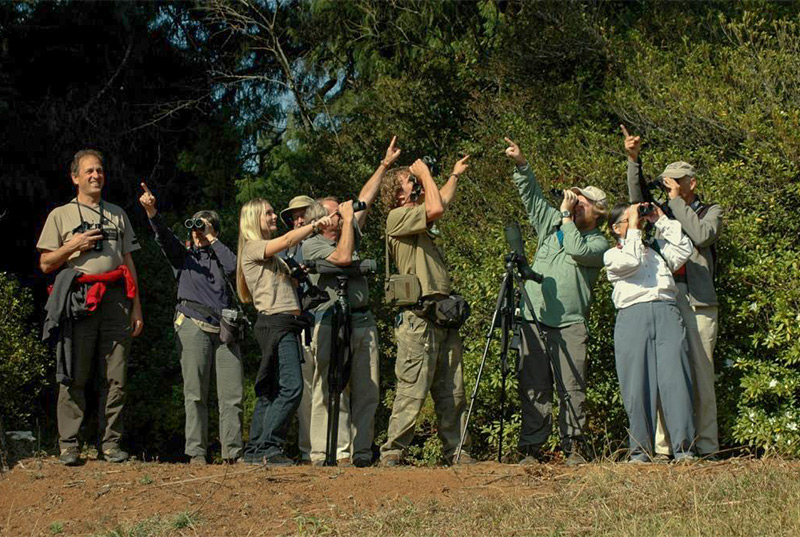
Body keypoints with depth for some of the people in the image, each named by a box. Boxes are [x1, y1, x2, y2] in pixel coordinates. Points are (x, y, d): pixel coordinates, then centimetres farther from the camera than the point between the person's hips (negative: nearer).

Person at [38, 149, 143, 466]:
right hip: (79, 299, -3)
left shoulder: (118, 215, 21)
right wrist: (73, 245, -7)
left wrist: (136, 308, 12)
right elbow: (46, 264, 10)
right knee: (74, 377, -6)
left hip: (116, 299, 3)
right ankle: (68, 446, -3)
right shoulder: (60, 216, 13)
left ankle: (111, 444, 4)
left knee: (115, 378, -1)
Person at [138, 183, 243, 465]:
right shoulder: (183, 256, 15)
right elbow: (163, 236, -3)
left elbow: (234, 267, -2)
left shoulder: (220, 257, 21)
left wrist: (212, 240, 6)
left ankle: (233, 452, 1)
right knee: (195, 394, -5)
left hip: (225, 330, 2)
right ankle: (196, 453, -4)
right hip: (193, 327, -2)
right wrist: (151, 210, -20)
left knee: (232, 394, -3)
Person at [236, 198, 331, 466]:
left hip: (286, 325, 10)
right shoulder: (253, 248, -3)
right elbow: (287, 240, -17)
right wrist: (316, 224, -16)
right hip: (275, 321, -10)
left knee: (270, 391, 8)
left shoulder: (272, 256, 26)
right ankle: (269, 447, -19)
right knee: (291, 387, -19)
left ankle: (255, 451, 9)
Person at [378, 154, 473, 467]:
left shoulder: (419, 220, 22)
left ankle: (456, 450, 9)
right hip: (418, 318, -9)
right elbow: (436, 208, -18)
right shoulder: (398, 217, -5)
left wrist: (455, 175, 49)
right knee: (412, 390, -10)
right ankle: (392, 451, -5)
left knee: (452, 392, 6)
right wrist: (425, 172, -5)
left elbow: (442, 202, 42)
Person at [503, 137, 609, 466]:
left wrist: (566, 214, -4)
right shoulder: (551, 224, 19)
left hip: (570, 323, -3)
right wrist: (521, 164, 0)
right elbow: (531, 195, 14)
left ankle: (573, 445, -1)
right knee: (534, 386, -1)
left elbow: (577, 250, -13)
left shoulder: (598, 243, 6)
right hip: (534, 318, 3)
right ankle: (531, 448, 0)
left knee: (572, 387, -6)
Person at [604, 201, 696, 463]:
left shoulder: (657, 247, 27)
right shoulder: (612, 255, 15)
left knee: (675, 380, -9)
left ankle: (684, 450, -11)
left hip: (667, 314, 2)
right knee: (638, 384, -6)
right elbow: (630, 262, -5)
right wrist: (633, 229, 3)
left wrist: (662, 221, 15)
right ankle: (640, 451, -1)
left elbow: (684, 249, 12)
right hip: (633, 317, -2)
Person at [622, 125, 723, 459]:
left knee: (701, 375, -4)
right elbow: (636, 200, 3)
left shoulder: (711, 212, 13)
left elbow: (702, 235, -7)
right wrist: (633, 159, -7)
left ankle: (706, 447, -1)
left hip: (698, 301, -2)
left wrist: (677, 203, -1)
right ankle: (663, 447, 0)